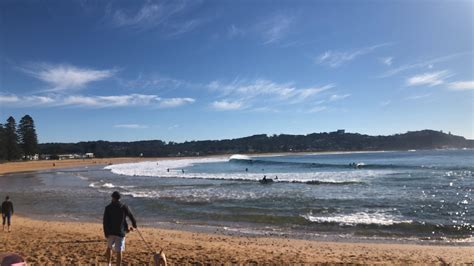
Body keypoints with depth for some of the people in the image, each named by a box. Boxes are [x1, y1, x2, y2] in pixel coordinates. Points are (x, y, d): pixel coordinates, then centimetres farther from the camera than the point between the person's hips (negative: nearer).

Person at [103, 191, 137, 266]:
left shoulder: (108, 208, -3)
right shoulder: (124, 207, -4)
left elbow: (105, 221, -5)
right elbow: (131, 217, 6)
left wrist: (106, 233, 1)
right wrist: (134, 225, 24)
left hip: (110, 232, 2)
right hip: (120, 232, -2)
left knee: (109, 247, 24)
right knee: (119, 251, 3)